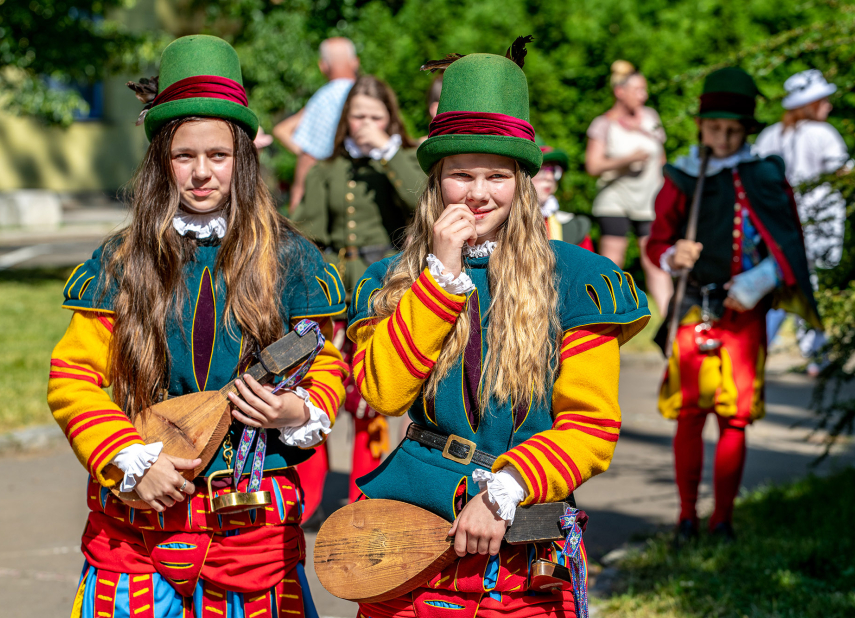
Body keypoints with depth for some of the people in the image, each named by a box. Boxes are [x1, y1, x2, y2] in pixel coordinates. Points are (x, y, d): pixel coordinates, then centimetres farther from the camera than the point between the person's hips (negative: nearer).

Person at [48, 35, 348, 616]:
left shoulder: (289, 261, 2)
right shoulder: (121, 263, 3)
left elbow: (326, 366, 11)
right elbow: (72, 379, 2)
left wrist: (302, 410, -11)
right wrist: (132, 461, -11)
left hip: (254, 523, 0)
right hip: (138, 521, 0)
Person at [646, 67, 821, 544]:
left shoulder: (766, 177, 2)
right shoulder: (681, 179, 5)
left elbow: (790, 247, 3)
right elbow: (657, 242, 11)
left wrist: (757, 283, -11)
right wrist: (673, 257, -11)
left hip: (745, 314, -1)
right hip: (695, 310, 1)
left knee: (735, 419, 1)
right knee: (690, 415, 0)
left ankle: (723, 519, 10)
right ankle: (688, 516, 11)